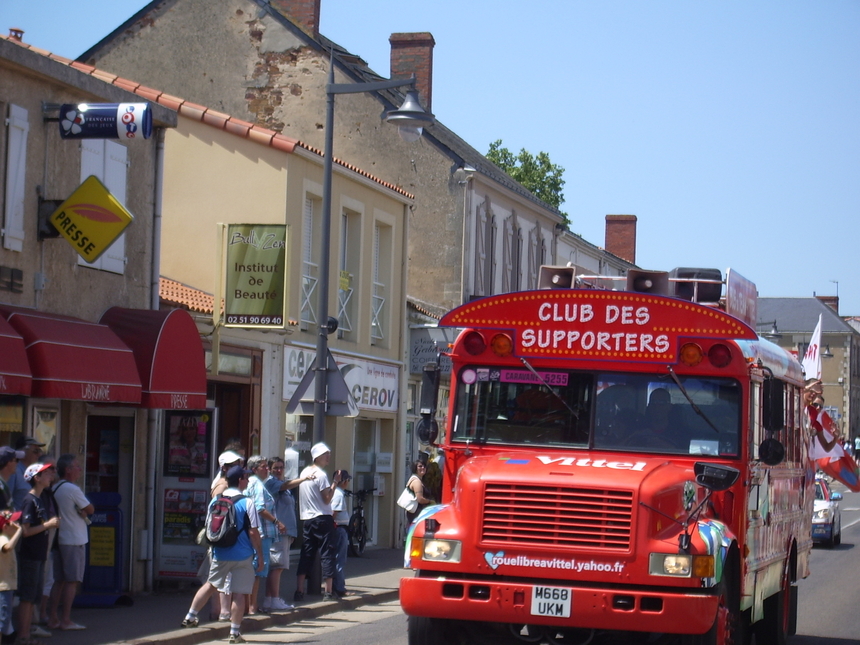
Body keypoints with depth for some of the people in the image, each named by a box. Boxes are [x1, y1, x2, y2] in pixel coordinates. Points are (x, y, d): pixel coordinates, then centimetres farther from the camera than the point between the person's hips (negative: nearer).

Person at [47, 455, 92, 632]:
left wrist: (81, 511, -2)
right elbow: (90, 510, -7)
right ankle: (66, 621, -5)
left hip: (59, 539, 8)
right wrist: (85, 509, 11)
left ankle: (53, 618, 10)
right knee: (72, 581, -4)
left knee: (59, 580, 11)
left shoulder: (54, 489, 12)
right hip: (74, 540, -8)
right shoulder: (72, 489, -14)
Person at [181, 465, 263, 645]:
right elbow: (253, 532, -12)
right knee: (239, 593, 1)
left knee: (210, 585, 22)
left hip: (220, 554, 4)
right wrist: (260, 555, -4)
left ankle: (190, 617, 25)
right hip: (242, 555, -4)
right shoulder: (247, 503, -10)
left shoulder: (215, 501, 4)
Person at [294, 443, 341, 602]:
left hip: (307, 519, 7)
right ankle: (328, 592, -2)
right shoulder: (321, 474, -12)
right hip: (322, 518, -7)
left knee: (306, 555, 7)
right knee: (327, 553, -2)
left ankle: (299, 590, 2)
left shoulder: (305, 472, 12)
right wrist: (335, 483, -11)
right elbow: (327, 499, -15)